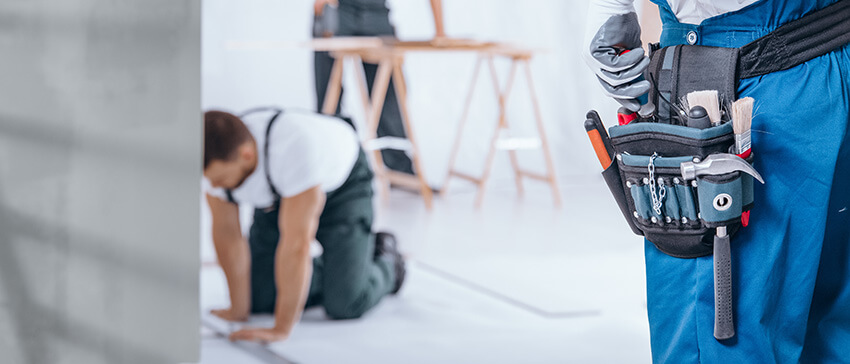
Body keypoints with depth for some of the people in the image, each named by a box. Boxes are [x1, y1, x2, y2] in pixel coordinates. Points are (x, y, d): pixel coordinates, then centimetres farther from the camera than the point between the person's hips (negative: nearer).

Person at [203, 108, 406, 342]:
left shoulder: (294, 148, -45)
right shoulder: (215, 159, -28)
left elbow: (296, 242, -43)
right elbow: (226, 233, -16)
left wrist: (281, 329, -41)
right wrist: (238, 310, -12)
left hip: (341, 184, -5)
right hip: (278, 195, 5)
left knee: (345, 304, -17)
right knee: (259, 298, -4)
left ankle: (386, 263, 15)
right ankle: (324, 271, 22)